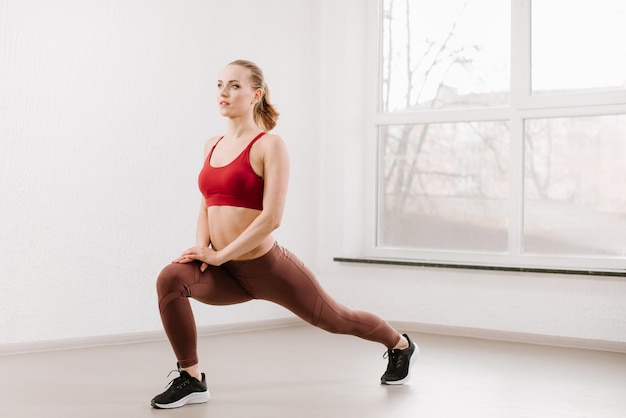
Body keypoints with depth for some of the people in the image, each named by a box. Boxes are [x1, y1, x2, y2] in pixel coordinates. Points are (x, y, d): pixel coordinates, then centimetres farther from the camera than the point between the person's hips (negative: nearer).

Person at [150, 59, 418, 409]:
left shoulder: (270, 145, -13)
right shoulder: (212, 146, 8)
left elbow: (272, 216, -20)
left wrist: (220, 255, -21)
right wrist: (202, 248, -3)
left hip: (266, 266, -5)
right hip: (228, 272, 5)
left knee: (335, 319, 16)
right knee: (171, 279, -23)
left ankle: (401, 346, 46)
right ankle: (191, 379, -10)